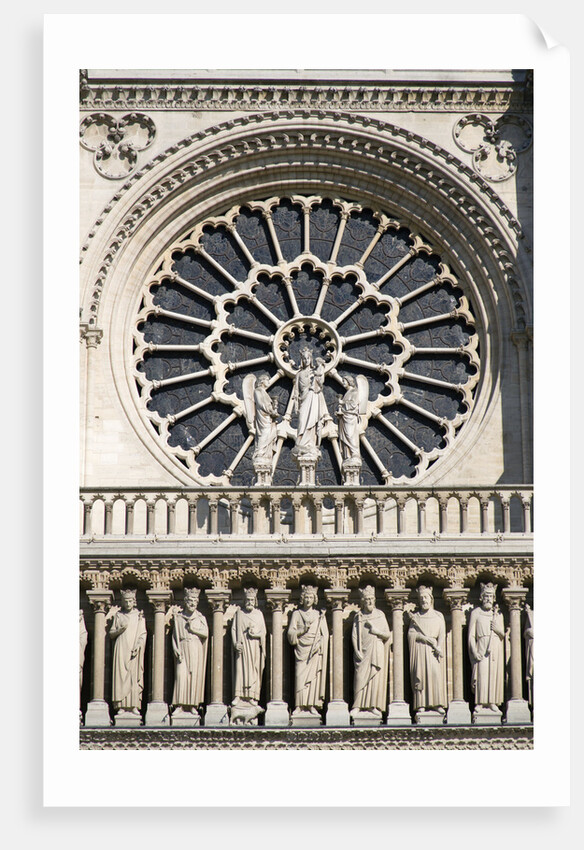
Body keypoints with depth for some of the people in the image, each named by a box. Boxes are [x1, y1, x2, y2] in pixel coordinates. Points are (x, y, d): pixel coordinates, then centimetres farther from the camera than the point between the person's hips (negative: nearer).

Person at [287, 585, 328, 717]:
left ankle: (312, 706, -6)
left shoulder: (319, 615, 11)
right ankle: (300, 706, -9)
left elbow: (325, 634, 7)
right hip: (301, 649, 0)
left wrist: (319, 644, -9)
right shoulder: (296, 614, 11)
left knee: (314, 676, -7)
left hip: (315, 649, 0)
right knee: (300, 675, -9)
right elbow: (291, 632, 5)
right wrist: (303, 630, -11)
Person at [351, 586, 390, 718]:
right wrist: (357, 651, -8)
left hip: (377, 650, 1)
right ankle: (358, 706, -7)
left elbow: (387, 635, 7)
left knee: (376, 677, -2)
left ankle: (373, 706, 2)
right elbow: (354, 636, 2)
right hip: (363, 652, -1)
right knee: (360, 677, -8)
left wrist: (376, 631, -10)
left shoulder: (380, 615, 6)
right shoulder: (358, 617, 5)